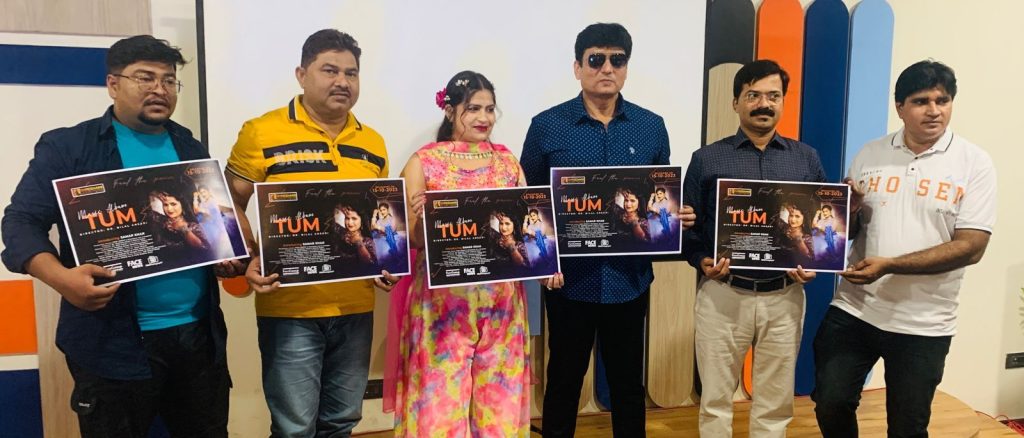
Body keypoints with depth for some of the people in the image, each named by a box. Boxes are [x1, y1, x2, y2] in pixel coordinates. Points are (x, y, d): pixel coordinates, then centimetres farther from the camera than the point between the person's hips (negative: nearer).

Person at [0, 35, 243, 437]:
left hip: (199, 333, 5)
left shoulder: (192, 150, 13)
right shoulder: (66, 147, -2)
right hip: (113, 342, -4)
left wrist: (233, 256, -3)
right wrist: (60, 277, -25)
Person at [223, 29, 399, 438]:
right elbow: (230, 206, -1)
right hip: (289, 307, -4)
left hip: (355, 307, 5)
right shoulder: (261, 133, -4)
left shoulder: (373, 144, 9)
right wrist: (250, 260, -16)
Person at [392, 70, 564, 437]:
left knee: (500, 400, 10)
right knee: (441, 401, 2)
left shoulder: (507, 161, 9)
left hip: (501, 303, 3)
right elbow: (412, 238, -2)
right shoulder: (424, 162, -2)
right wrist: (421, 216, -24)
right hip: (443, 303, -3)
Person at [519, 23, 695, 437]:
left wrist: (678, 215, -9)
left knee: (628, 380, 16)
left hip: (629, 278, 2)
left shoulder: (651, 127, 5)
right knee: (564, 378, 14)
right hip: (570, 277, -1)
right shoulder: (546, 126, -2)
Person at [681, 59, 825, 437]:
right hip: (723, 295, -2)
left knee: (775, 404, 13)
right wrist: (702, 262, -14)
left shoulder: (807, 159, 10)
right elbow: (686, 226, 3)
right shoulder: (707, 159, 3)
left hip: (784, 297, 2)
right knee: (715, 399, 8)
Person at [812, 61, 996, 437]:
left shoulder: (974, 163, -5)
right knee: (831, 407, 9)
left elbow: (971, 247, -13)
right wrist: (849, 213, -13)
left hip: (922, 325, -2)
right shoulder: (869, 155, 3)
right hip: (853, 311, 2)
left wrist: (888, 265, -22)